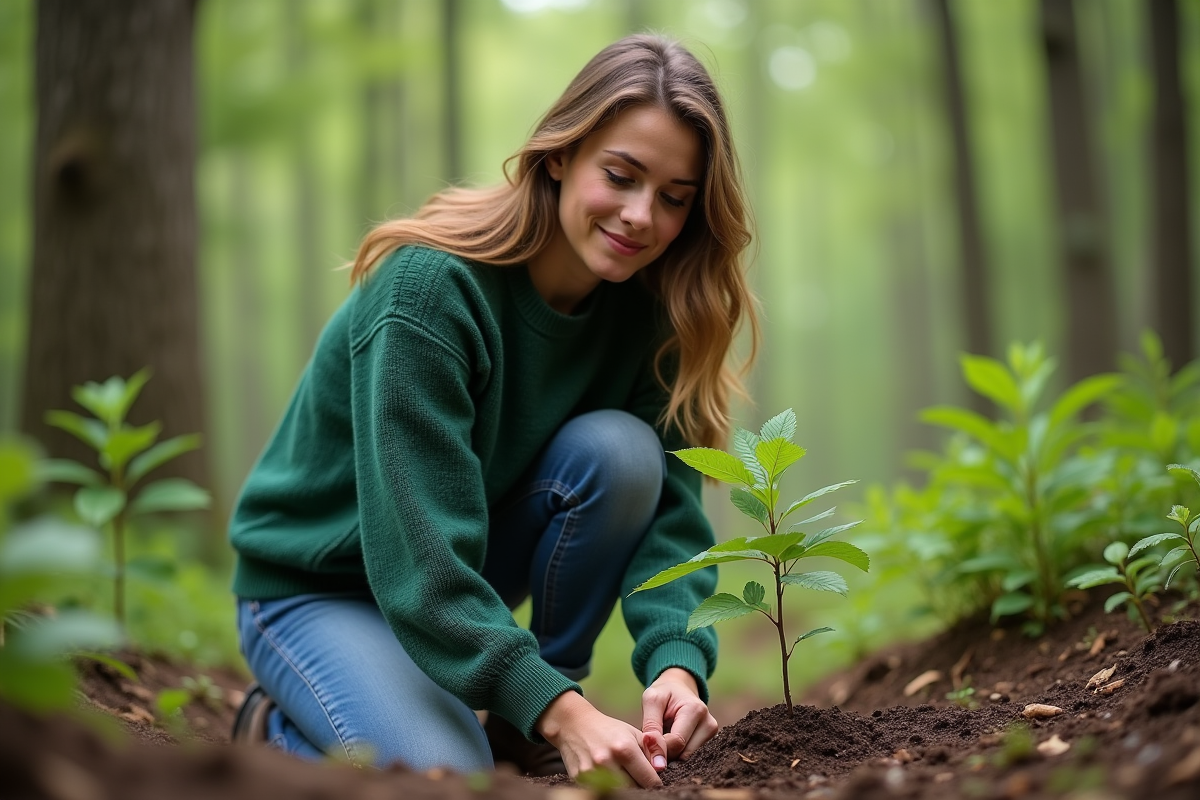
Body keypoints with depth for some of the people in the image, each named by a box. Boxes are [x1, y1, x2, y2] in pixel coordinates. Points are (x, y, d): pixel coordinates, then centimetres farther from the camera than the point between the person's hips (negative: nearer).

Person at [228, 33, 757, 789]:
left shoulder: (644, 307, -10)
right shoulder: (431, 287, -29)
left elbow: (669, 505, -16)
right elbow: (418, 548, -34)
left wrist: (677, 663, -34)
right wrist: (559, 710, -41)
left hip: (467, 569, 6)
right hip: (314, 586, -5)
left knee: (620, 449, -22)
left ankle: (524, 741, -5)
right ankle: (283, 730, 5)